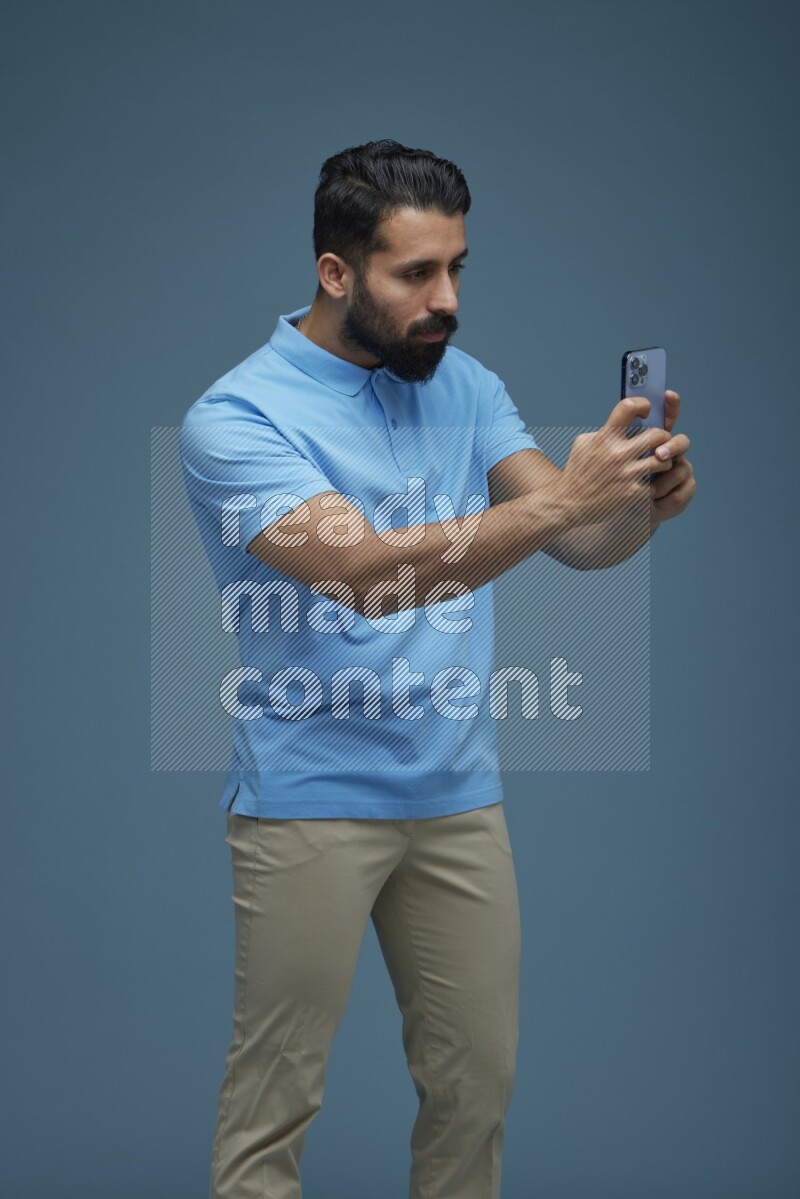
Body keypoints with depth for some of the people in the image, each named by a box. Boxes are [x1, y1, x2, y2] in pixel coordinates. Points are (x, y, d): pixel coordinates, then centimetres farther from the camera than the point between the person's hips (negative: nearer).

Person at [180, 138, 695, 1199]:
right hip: (311, 803, -5)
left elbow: (579, 540, -1)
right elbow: (365, 572, -26)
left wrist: (639, 503, -25)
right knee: (275, 1096, 1)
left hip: (460, 795, 5)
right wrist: (556, 502, -34)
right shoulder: (236, 417, -12)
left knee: (476, 1081, 12)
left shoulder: (466, 386, 6)